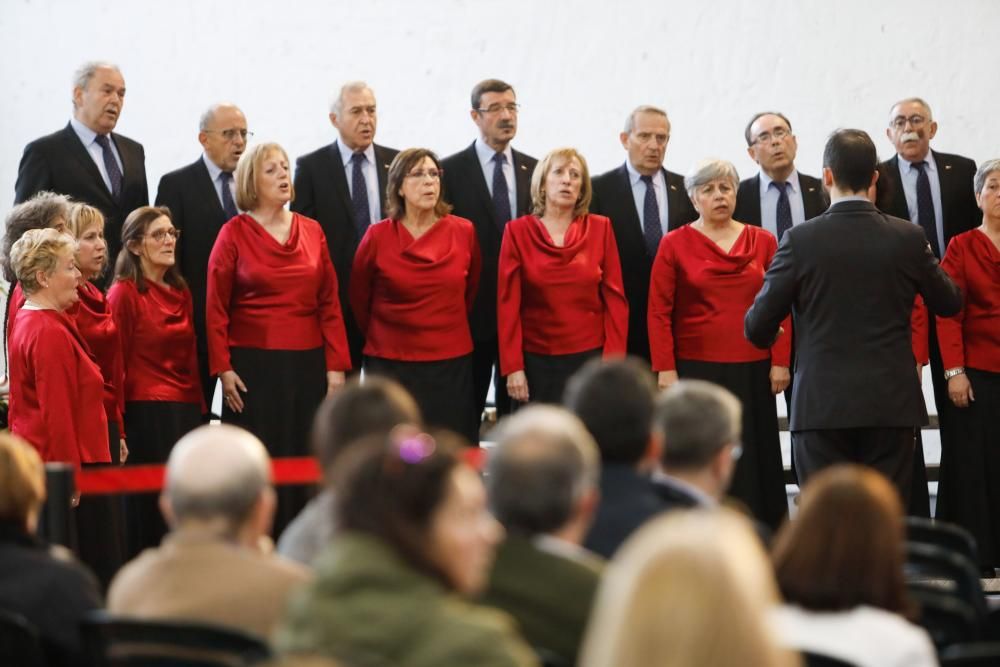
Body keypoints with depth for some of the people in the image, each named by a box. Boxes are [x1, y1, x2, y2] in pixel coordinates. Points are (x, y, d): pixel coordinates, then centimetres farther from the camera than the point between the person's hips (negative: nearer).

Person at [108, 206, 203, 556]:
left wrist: (198, 408, 11)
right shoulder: (124, 294, -5)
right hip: (145, 412, -6)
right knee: (152, 513, -5)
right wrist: (118, 427, -10)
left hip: (186, 410, 6)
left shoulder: (180, 291, 15)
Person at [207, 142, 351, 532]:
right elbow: (215, 307, -1)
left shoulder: (312, 232, 8)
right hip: (252, 366, -3)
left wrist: (336, 365, 1)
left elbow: (329, 303, 7)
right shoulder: (234, 234, 0)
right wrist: (223, 369, -8)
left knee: (304, 462, 3)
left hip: (307, 366, 3)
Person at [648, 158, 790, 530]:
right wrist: (665, 370, -8)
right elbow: (659, 312, -1)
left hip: (752, 373, 2)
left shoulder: (763, 242, 7)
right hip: (696, 371, -2)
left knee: (756, 461, 2)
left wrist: (780, 362, -1)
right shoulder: (675, 245, 2)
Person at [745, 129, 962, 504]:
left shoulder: (800, 240, -7)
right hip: (892, 404, 2)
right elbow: (949, 303, 14)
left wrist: (763, 335, 21)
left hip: (821, 405, -2)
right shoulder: (908, 238, -1)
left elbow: (758, 328, -4)